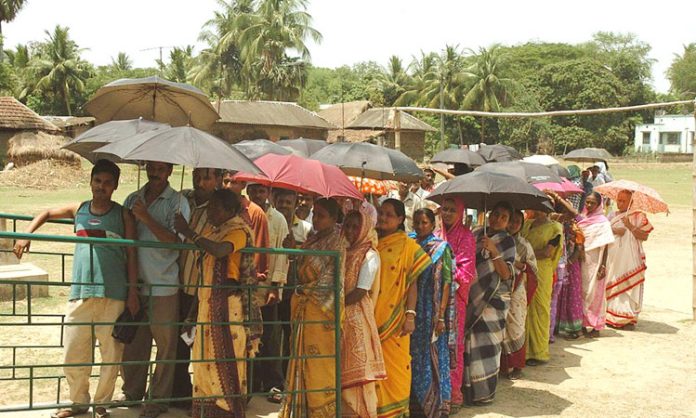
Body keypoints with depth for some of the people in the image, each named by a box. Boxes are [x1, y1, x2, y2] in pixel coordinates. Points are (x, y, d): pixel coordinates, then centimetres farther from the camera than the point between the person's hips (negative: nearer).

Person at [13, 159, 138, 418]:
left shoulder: (123, 215, 3)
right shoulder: (78, 210, 10)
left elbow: (131, 256, 2)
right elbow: (46, 214, 26)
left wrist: (133, 293, -3)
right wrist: (26, 236, 10)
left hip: (113, 295, -2)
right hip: (80, 293, 3)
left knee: (111, 353, 4)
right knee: (72, 353, 5)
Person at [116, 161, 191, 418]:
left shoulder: (178, 202, -2)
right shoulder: (133, 199, 12)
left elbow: (174, 240, -12)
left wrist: (146, 217, -18)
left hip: (163, 285, -4)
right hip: (134, 282, 4)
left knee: (165, 344, 1)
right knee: (132, 341, 13)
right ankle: (132, 391, 28)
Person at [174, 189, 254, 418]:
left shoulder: (238, 230, -9)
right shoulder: (211, 229, 16)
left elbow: (219, 250, -27)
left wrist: (188, 232, -24)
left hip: (228, 299, -8)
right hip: (207, 297, 8)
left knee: (225, 353, -3)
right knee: (207, 353, 11)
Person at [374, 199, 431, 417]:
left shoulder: (407, 246, -1)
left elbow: (412, 282, -4)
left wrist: (410, 315, -12)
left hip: (394, 320, -3)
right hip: (370, 318, 3)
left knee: (394, 366, 0)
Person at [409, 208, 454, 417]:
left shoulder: (441, 248, -3)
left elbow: (447, 283, -8)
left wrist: (441, 315, -16)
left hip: (432, 311, -4)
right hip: (413, 311, 4)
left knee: (432, 358, 1)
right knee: (414, 357, 8)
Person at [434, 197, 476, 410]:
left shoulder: (466, 236, -5)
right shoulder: (437, 234, 12)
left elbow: (466, 273, -11)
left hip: (454, 296, -5)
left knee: (452, 343, -1)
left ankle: (454, 393, 8)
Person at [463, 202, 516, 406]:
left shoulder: (507, 241, -3)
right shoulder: (477, 234, 8)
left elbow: (506, 274, -13)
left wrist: (493, 251, -24)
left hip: (493, 299, -3)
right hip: (474, 296, 4)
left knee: (486, 341, -4)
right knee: (471, 340, 4)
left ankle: (484, 392, 6)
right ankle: (470, 387, 17)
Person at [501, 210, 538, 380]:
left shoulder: (524, 245, 0)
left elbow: (534, 268, 1)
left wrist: (520, 265, -15)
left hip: (516, 292, -2)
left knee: (516, 327, 1)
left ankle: (516, 366, 11)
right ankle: (504, 364, 16)